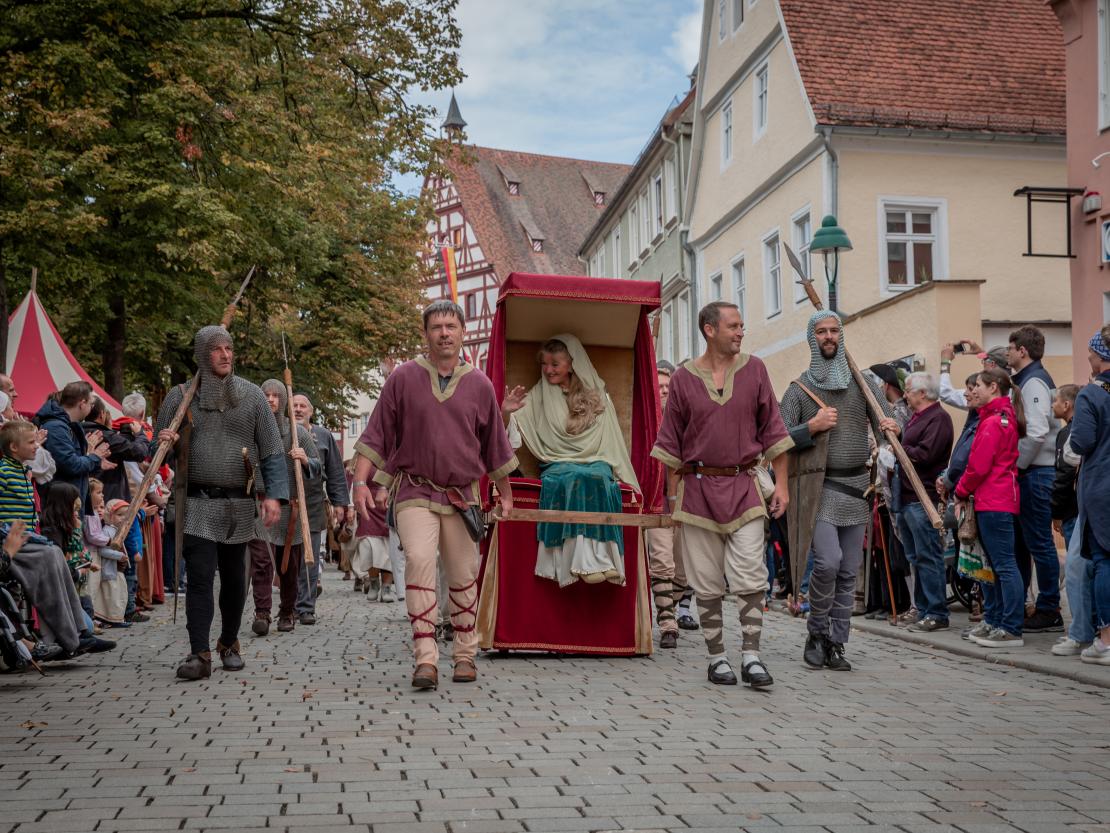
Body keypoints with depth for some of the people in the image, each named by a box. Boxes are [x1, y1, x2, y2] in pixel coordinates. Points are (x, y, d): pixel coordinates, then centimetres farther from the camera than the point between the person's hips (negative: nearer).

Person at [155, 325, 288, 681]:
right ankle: (199, 654, -11)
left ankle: (229, 644, 27)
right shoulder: (180, 396, 4)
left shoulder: (251, 395, 5)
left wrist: (274, 494, -7)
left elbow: (272, 450, 4)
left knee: (234, 578, 10)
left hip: (239, 504, 2)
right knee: (199, 576, -11)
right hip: (197, 504, -1)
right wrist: (164, 443, -13)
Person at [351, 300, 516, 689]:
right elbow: (376, 436, 4)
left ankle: (465, 655, 23)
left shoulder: (479, 385, 7)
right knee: (419, 560, -21)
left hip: (462, 496, 3)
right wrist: (361, 482, -6)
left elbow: (495, 446, 17)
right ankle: (425, 660, -20)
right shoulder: (403, 378, 1)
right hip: (415, 491, -2)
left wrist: (506, 495, 22)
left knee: (463, 574, 7)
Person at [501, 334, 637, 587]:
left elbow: (613, 442, 15)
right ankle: (588, 560, -44)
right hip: (558, 464, 0)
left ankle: (600, 558, -44)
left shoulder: (598, 397, 15)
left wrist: (626, 478, 8)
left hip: (596, 462, 1)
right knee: (574, 478, -37)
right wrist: (506, 412, -19)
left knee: (597, 478, -37)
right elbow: (508, 427, 4)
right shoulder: (539, 396, 14)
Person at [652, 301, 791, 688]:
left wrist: (781, 483, 2)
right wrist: (673, 497, 5)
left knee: (750, 576, -7)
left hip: (744, 487, 0)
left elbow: (772, 429, 7)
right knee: (706, 583, 4)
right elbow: (671, 442, 7)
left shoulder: (754, 369, 5)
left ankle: (751, 656, -3)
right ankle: (717, 658, 13)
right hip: (698, 488, 0)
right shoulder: (684, 377, 2)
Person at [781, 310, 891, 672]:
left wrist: (891, 428, -19)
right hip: (820, 488, -3)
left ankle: (835, 643, 14)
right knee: (828, 562, -18)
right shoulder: (799, 389, 3)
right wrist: (812, 427, -15)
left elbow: (888, 419, 4)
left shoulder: (863, 383, 10)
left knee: (848, 571, 4)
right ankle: (817, 633, 2)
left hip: (857, 486, 4)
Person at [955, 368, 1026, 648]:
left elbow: (978, 466, -16)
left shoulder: (993, 422, -14)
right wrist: (966, 493, 13)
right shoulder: (1006, 418, 17)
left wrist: (961, 493, 0)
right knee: (990, 564, 16)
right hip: (994, 501, 11)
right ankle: (993, 622, 24)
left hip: (994, 503, -11)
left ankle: (1011, 630, -6)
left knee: (1004, 564, -8)